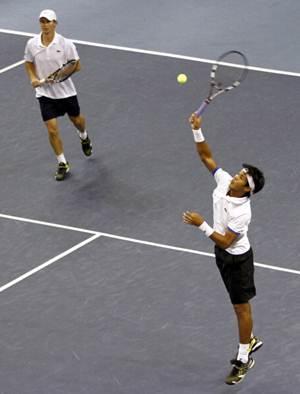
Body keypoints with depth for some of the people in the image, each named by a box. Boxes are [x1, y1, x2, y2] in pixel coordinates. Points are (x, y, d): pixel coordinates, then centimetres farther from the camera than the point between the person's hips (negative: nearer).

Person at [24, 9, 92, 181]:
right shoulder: (32, 44, -10)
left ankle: (84, 137, 58)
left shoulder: (65, 44, -17)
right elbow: (29, 62, 9)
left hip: (66, 90, 0)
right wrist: (33, 78, -8)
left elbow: (76, 66, -8)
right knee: (52, 129, -6)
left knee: (76, 120, 22)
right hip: (45, 93, 0)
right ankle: (62, 164, 11)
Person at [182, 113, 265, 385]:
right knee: (238, 303, 23)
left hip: (237, 259, -8)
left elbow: (225, 242, -31)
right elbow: (206, 156, -9)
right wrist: (197, 131, -23)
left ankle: (244, 359, 17)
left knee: (241, 306, 5)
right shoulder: (224, 181, -15)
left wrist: (202, 225, -37)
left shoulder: (242, 213, -34)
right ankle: (251, 340, 43)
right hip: (223, 255, 8)